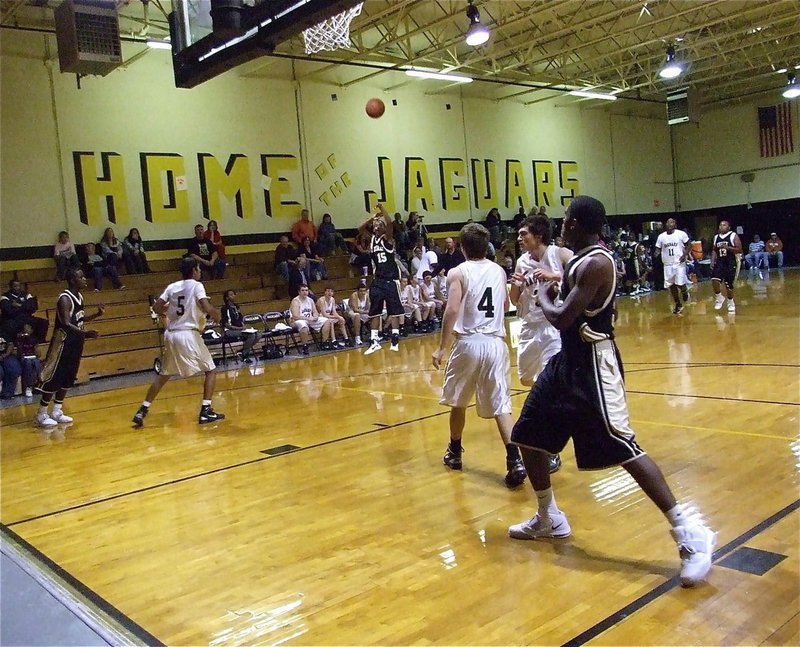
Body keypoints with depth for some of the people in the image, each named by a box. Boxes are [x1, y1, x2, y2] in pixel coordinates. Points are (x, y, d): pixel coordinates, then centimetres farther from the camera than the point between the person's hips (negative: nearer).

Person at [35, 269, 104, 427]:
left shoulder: (79, 296, 8)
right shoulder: (65, 299, -21)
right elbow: (66, 324, -30)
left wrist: (97, 314, 5)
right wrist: (85, 333, -43)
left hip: (75, 343, 9)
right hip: (63, 343, -9)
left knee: (68, 379, 13)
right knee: (54, 379, -4)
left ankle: (56, 412, 23)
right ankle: (41, 415, 6)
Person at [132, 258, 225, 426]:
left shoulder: (172, 287, 12)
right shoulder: (196, 285, -4)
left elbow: (156, 308, 10)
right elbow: (207, 308, -17)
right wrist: (218, 316, 2)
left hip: (171, 334, 6)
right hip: (189, 334, -6)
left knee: (164, 374, 20)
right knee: (211, 370, 7)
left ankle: (143, 410, 17)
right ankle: (206, 411, -2)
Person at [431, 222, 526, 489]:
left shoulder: (457, 272, -5)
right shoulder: (499, 271, 10)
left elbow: (452, 311, -16)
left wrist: (441, 347, -12)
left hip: (468, 343, -3)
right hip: (496, 343, 3)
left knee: (458, 401, 17)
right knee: (501, 405, 1)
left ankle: (454, 453, 31)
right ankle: (515, 460, -13)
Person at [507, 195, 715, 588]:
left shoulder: (595, 263, -19)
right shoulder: (581, 259, 11)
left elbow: (562, 318, -25)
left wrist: (544, 297, -7)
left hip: (593, 364, -11)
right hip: (569, 359, 11)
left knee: (622, 449, -13)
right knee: (528, 436, 14)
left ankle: (690, 533, -3)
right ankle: (548, 520, 30)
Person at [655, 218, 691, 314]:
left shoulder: (681, 234, -5)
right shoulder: (661, 236, 3)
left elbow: (688, 246, 2)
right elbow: (658, 249, 9)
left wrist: (685, 255, -15)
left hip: (679, 263, -4)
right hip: (668, 265, 4)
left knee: (680, 284, -11)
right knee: (671, 286, 7)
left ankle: (685, 292, 25)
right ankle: (678, 305, 20)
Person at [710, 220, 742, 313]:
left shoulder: (733, 236, -5)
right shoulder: (716, 237, 10)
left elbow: (739, 250, -10)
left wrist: (727, 247, -22)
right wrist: (712, 262, 4)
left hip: (730, 263, -4)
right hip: (719, 262, 4)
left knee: (728, 285, 2)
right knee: (714, 280, -17)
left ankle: (731, 303, 23)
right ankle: (719, 298, 6)